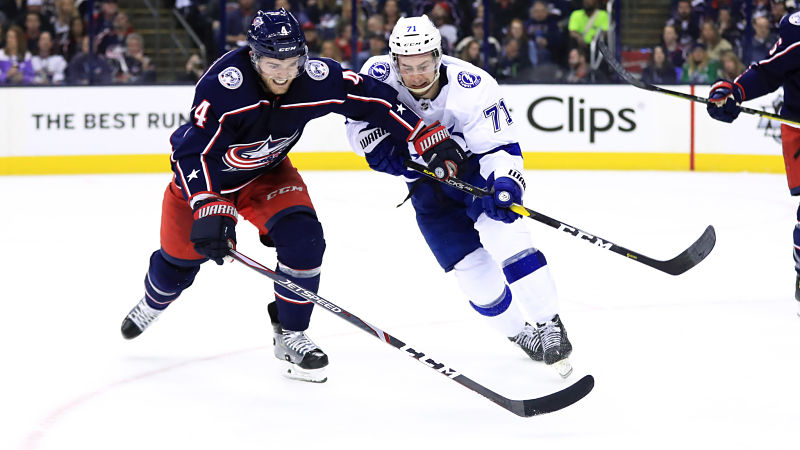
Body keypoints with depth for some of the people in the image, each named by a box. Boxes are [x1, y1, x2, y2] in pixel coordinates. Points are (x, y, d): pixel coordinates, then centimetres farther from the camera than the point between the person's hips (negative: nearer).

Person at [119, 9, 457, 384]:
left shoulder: (316, 79, -27)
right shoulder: (223, 85, -39)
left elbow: (370, 99, -16)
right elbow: (194, 152, -40)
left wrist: (429, 138, -18)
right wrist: (209, 208, -51)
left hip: (268, 173, 3)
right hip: (204, 174, -3)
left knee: (303, 239, -19)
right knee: (180, 259, 11)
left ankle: (289, 335, 0)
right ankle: (152, 303, 48)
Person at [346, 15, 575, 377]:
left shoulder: (472, 87, -29)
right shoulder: (379, 74, -21)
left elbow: (500, 147, -26)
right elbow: (358, 120, -7)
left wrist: (505, 186, -45)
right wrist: (380, 146, -26)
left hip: (476, 167, -3)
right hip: (428, 186, 3)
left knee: (502, 234, -27)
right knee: (471, 267, -5)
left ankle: (550, 327, -19)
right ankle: (521, 334, 16)